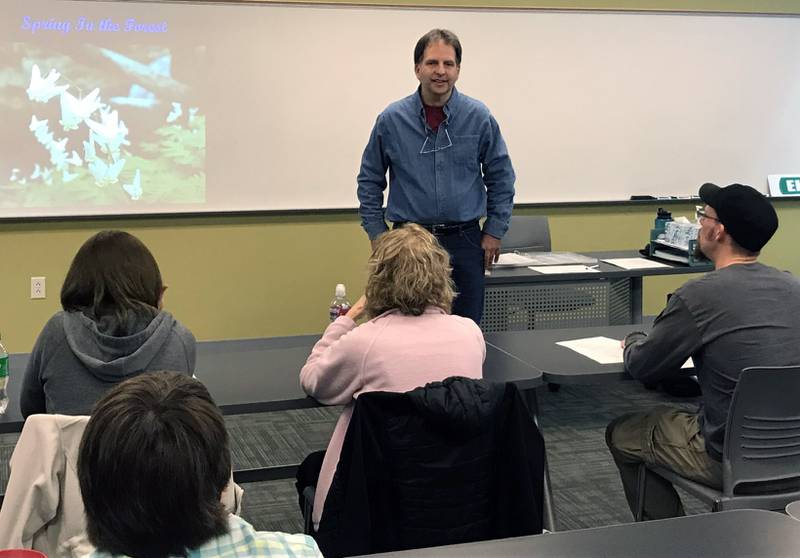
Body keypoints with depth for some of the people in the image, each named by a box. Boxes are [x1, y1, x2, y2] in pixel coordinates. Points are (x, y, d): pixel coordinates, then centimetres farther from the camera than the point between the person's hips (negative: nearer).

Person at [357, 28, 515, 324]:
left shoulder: (479, 117, -2)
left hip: (464, 243, 1)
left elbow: (501, 178, 7)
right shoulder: (391, 119, -2)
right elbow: (370, 181, 7)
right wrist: (377, 234, 2)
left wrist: (494, 232, 3)